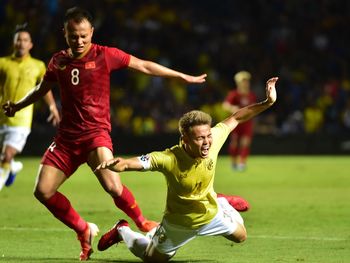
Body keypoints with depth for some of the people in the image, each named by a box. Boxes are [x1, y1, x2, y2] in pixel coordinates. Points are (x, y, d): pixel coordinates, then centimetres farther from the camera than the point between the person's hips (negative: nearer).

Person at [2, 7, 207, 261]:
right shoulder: (58, 61, 7)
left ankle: (142, 223, 6)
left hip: (96, 133, -4)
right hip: (66, 136, 5)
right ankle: (84, 230, 15)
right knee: (43, 191, -6)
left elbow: (144, 66, 4)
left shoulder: (105, 55, -4)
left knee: (113, 187, -24)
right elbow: (41, 89, 27)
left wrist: (183, 76, 9)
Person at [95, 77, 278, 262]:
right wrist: (114, 164, -70)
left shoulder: (213, 140, -29)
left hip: (211, 214, 3)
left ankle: (222, 205, 51)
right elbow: (129, 164, -47)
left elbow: (236, 118, -14)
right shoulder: (170, 159, -41)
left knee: (240, 237, 23)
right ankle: (122, 231, 45)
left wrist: (267, 103, -19)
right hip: (179, 223, -3)